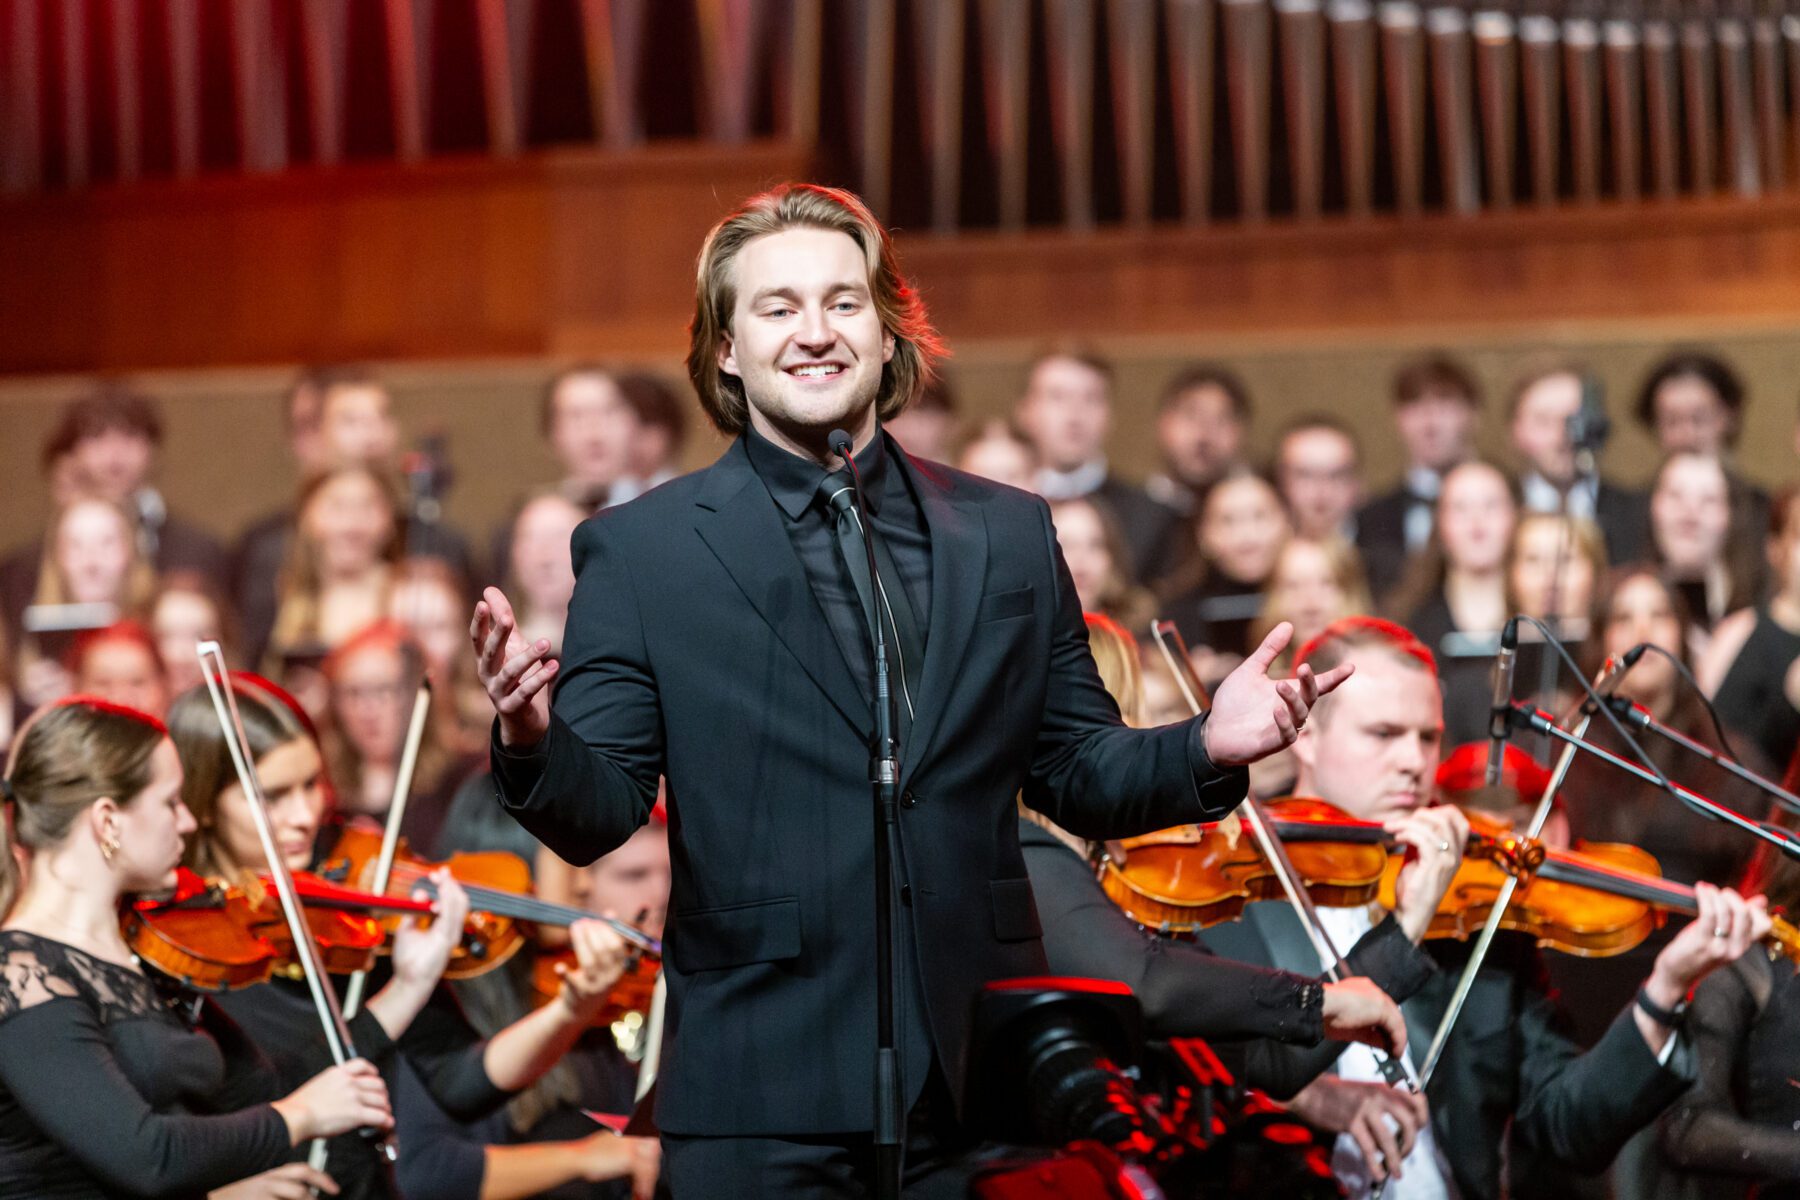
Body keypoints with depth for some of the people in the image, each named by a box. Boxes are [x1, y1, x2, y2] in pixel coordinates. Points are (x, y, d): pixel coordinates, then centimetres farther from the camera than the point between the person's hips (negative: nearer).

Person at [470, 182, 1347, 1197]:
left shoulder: (1011, 534, 11)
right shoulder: (639, 551, 3)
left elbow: (1079, 776, 14)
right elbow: (599, 813, -3)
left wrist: (1207, 751, -4)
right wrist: (535, 742, -24)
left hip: (982, 1077, 3)